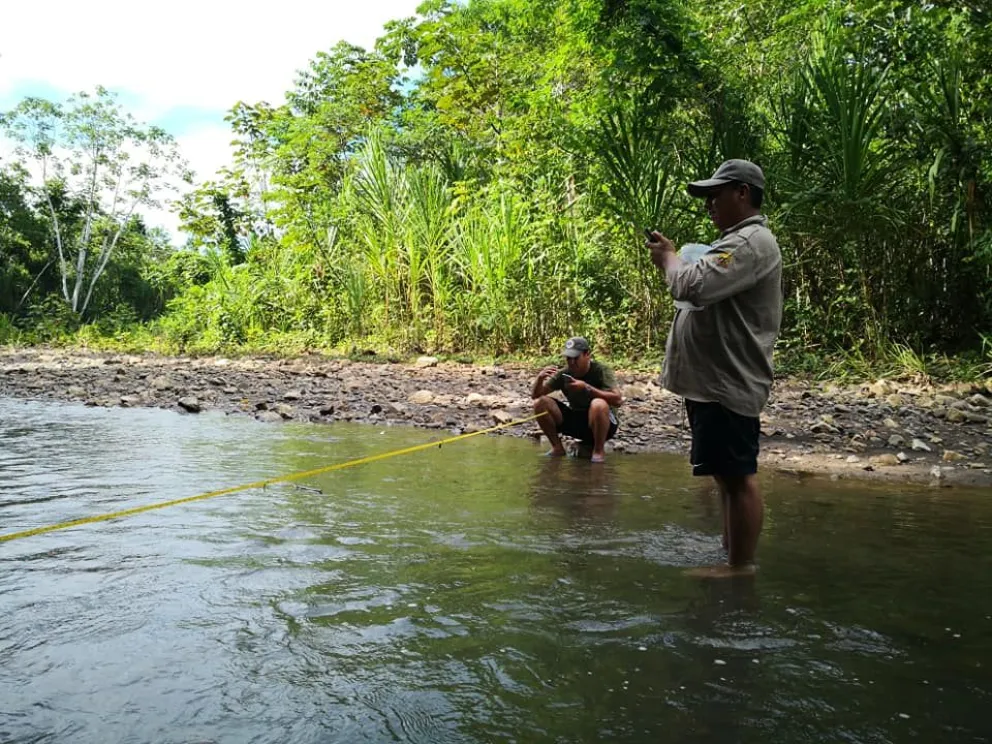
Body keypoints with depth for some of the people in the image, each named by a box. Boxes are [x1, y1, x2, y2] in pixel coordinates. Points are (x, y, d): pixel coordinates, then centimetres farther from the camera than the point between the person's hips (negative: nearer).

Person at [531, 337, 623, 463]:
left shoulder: (601, 370, -16)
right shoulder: (563, 373, -5)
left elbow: (617, 399, -30)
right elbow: (535, 395, -3)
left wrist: (587, 388, -37)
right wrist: (540, 378, -25)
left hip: (602, 424, -4)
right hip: (575, 421, 4)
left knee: (598, 405, -39)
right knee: (540, 403, -14)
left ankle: (599, 450, -15)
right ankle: (557, 447, 0)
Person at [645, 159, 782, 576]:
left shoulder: (750, 242, -14)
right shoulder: (736, 240, 22)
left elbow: (693, 286, -28)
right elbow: (705, 291, 23)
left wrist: (669, 257, -7)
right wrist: (671, 259, 8)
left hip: (728, 384, -11)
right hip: (713, 381, 11)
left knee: (737, 476, -4)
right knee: (728, 475, 16)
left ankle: (741, 567, 5)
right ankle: (732, 559, 26)